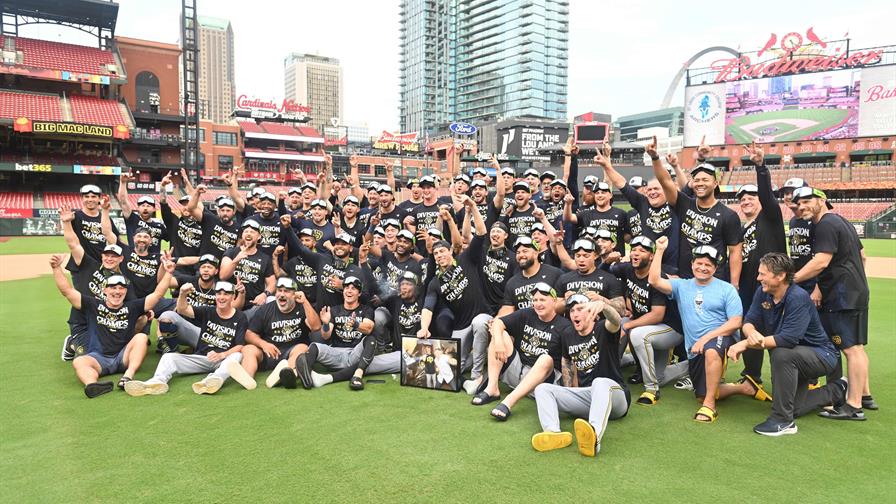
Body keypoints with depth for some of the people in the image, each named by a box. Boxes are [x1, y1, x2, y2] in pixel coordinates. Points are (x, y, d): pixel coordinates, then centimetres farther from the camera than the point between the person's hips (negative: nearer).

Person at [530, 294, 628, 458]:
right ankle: (554, 433, -42)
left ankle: (594, 437, -66)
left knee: (600, 382, -39)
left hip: (613, 396, -5)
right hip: (584, 396, 6)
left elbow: (615, 322, -27)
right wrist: (567, 400, 20)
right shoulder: (569, 338, 13)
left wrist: (602, 305, -51)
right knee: (542, 388, -11)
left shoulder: (602, 329, -3)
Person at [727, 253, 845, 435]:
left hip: (822, 355, -8)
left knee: (782, 354, -37)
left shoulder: (798, 298, -29)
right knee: (793, 408, 7)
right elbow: (749, 322, -9)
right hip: (795, 358, 8)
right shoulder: (763, 292, -7)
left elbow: (788, 339, -38)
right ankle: (836, 391, 34)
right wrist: (752, 333, -35)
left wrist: (745, 344, -38)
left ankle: (783, 421, -25)